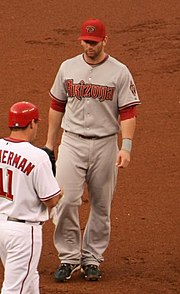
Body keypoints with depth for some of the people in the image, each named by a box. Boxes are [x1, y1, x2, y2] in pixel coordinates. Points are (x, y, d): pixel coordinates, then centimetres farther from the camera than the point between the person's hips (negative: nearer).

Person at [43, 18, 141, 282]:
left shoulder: (119, 72, -3)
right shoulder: (68, 68, 6)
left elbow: (128, 112, -6)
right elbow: (57, 106, 14)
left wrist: (126, 147, -17)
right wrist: (50, 143, 14)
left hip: (105, 144, -1)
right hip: (72, 142, 1)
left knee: (101, 206, 5)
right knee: (66, 200, -10)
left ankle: (92, 259, 17)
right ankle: (69, 258, 1)